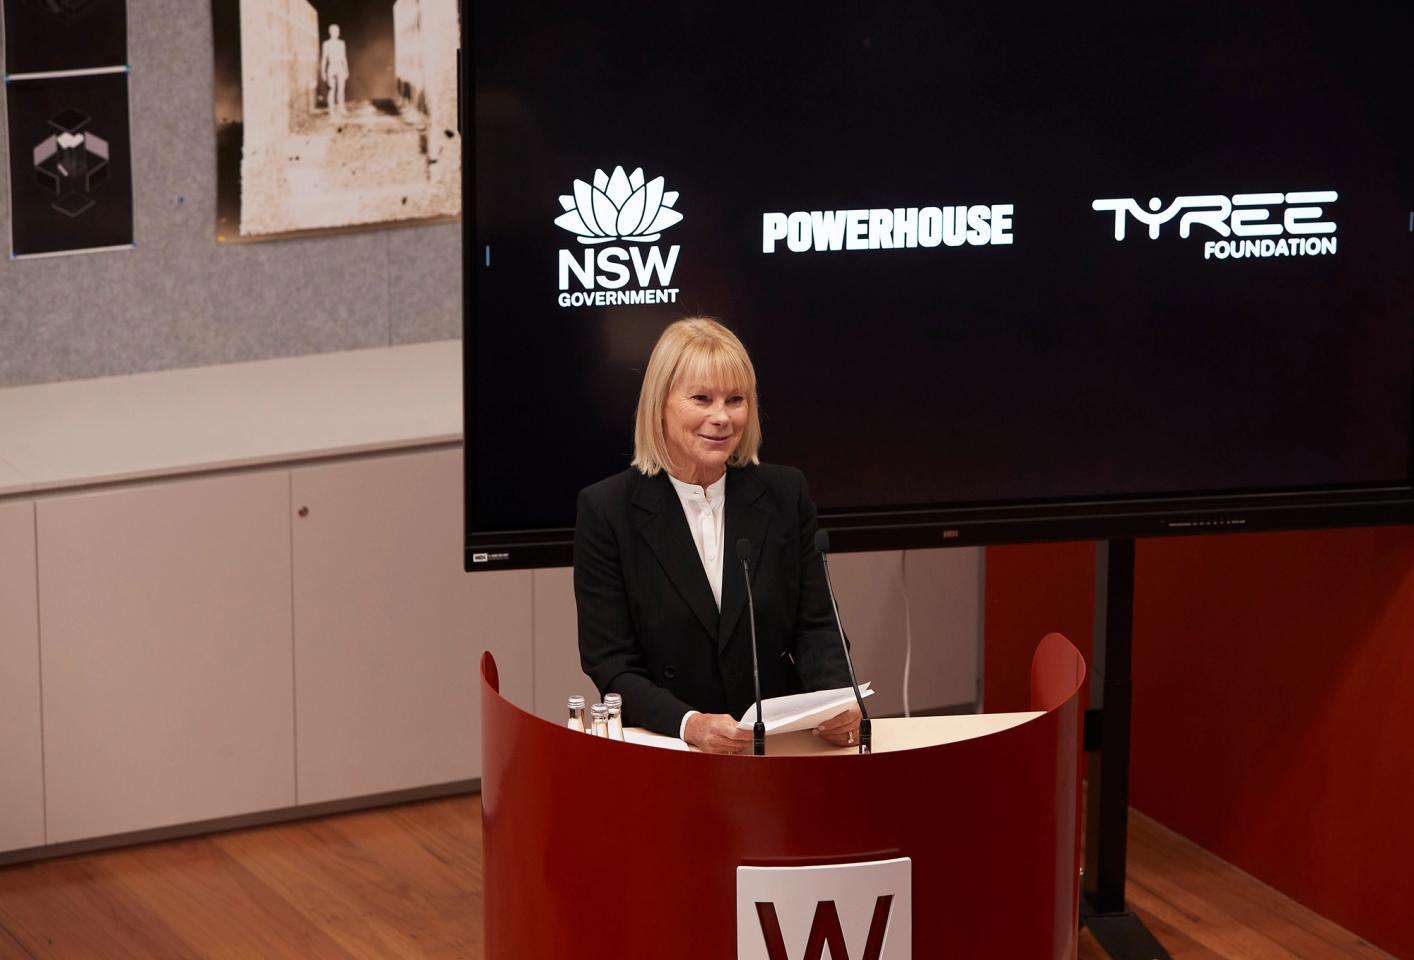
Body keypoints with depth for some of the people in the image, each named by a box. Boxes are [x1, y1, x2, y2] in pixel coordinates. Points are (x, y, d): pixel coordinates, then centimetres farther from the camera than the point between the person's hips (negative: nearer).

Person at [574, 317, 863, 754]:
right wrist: (689, 723, -23)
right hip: (663, 753, -2)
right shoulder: (606, 508, -3)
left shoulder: (785, 493, 6)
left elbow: (815, 627, 8)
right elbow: (610, 663, -5)